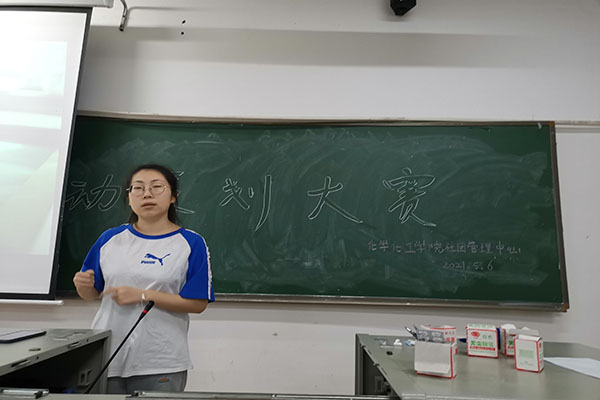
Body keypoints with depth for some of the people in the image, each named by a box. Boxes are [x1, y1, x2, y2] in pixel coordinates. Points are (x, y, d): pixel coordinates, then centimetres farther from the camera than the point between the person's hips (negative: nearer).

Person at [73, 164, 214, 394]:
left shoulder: (192, 243, -5)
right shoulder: (110, 239, 6)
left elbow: (198, 303, -10)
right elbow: (91, 294, 14)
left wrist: (142, 295, -16)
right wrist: (83, 284, -9)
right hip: (105, 357, 3)